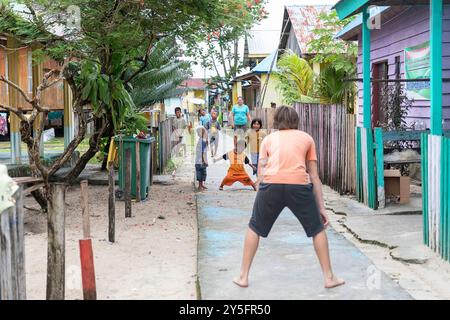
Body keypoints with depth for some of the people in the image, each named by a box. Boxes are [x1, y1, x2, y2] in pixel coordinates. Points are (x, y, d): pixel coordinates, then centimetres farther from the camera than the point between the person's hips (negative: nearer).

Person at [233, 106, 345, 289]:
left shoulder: (269, 138, 25)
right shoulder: (307, 138, 24)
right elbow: (314, 176, 21)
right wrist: (321, 208, 23)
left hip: (271, 184, 1)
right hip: (299, 185, 0)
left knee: (255, 228, 20)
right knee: (317, 229, 19)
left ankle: (243, 277, 24)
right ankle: (329, 278, 24)